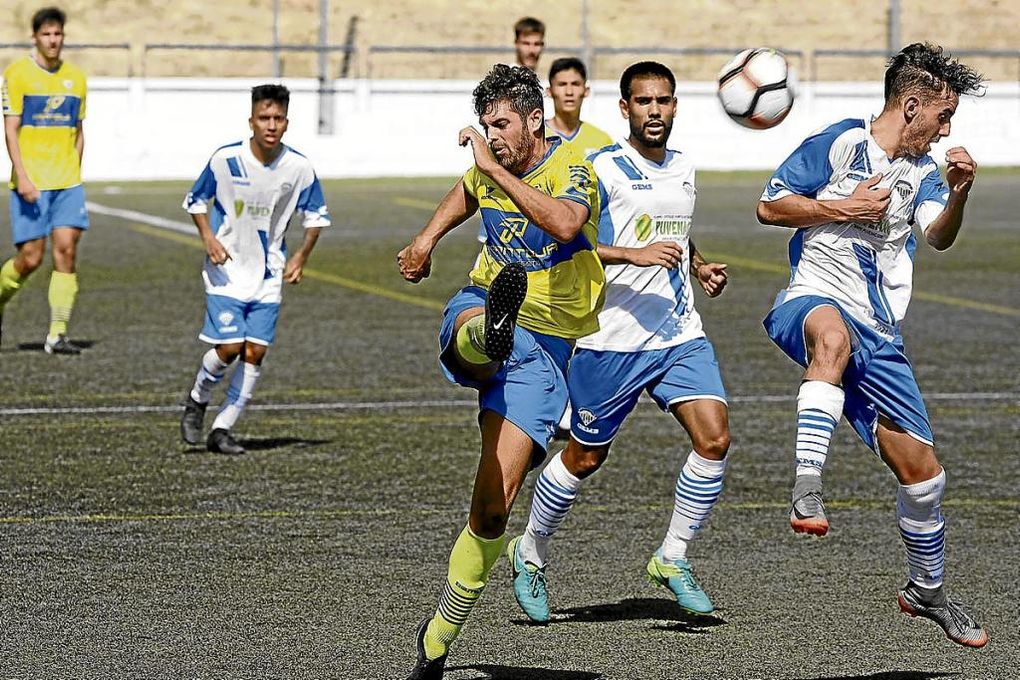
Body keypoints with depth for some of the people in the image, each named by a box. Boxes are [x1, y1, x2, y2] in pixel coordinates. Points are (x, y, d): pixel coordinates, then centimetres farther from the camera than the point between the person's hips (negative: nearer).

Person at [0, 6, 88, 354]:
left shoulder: (75, 77, 11)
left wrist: (75, 175, 14)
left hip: (67, 182, 4)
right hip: (30, 182, -4)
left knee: (66, 249, -8)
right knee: (31, 257, -5)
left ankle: (57, 334, -6)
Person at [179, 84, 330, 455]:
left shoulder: (299, 167, -8)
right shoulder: (225, 159, -13)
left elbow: (316, 215, 8)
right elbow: (195, 200, 2)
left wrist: (301, 257, -3)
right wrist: (209, 238, -13)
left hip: (268, 275, 3)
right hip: (226, 270, -3)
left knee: (255, 352, -2)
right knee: (229, 348, -13)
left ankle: (221, 430, 9)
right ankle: (197, 401, 17)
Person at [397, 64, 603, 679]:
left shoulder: (571, 170, -11)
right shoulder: (492, 167, 8)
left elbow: (564, 222, -37)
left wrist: (493, 169, -34)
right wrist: (427, 239, 21)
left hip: (542, 347, -5)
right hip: (479, 310, 5)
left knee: (493, 508, -10)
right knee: (473, 323, -39)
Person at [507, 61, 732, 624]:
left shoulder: (684, 170, 13)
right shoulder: (603, 170, -9)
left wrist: (699, 268, 11)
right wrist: (635, 254, -26)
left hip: (680, 335, 5)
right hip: (612, 341, -5)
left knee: (714, 438, -12)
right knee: (585, 457, 7)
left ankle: (672, 559, 3)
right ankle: (531, 555, 30)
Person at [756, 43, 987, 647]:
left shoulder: (922, 169, 15)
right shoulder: (842, 142, -2)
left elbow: (939, 236, -4)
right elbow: (770, 206, -2)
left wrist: (959, 192, -22)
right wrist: (842, 208, -10)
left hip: (879, 334, 6)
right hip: (812, 301, -6)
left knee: (922, 468, 7)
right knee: (834, 335, -45)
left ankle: (927, 591, 29)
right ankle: (807, 490, -53)